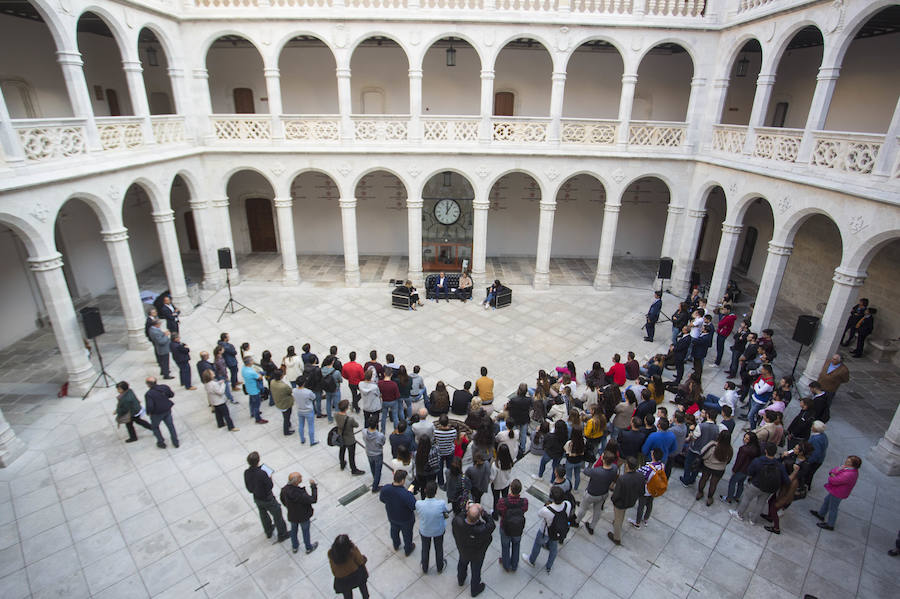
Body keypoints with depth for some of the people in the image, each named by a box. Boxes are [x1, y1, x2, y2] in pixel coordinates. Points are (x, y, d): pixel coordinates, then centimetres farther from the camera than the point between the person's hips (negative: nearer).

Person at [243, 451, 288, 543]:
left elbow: (248, 487, -3)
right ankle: (282, 535, 29)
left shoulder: (246, 473, -16)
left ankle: (268, 532, 51)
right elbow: (270, 486, -25)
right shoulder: (262, 473, -35)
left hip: (257, 499, 6)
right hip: (267, 499, -6)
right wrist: (269, 478, -7)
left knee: (263, 515, 29)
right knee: (277, 515, 15)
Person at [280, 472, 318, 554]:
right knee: (305, 531, 22)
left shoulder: (285, 489, -23)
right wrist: (313, 486, -27)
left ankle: (294, 546, 53)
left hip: (291, 516, 5)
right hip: (303, 517, -5)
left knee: (293, 529, 30)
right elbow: (313, 499, -32)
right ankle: (308, 548, 46)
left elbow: (282, 498, -2)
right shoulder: (300, 494, -43)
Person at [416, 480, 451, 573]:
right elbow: (449, 510, -14)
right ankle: (440, 568, 54)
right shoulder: (441, 503, -36)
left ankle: (425, 569, 54)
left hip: (424, 531, 1)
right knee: (439, 549, 29)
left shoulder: (418, 504, -34)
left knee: (425, 549, 29)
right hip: (439, 531, 0)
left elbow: (417, 514, -12)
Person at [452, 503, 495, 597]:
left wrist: (465, 510, -20)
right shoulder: (482, 530, -46)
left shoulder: (457, 522, -42)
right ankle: (475, 590, 56)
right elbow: (492, 525, -25)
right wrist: (483, 512, -26)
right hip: (477, 554, -2)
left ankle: (461, 580, 65)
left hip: (462, 550, 3)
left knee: (462, 564, 35)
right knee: (476, 571, 28)